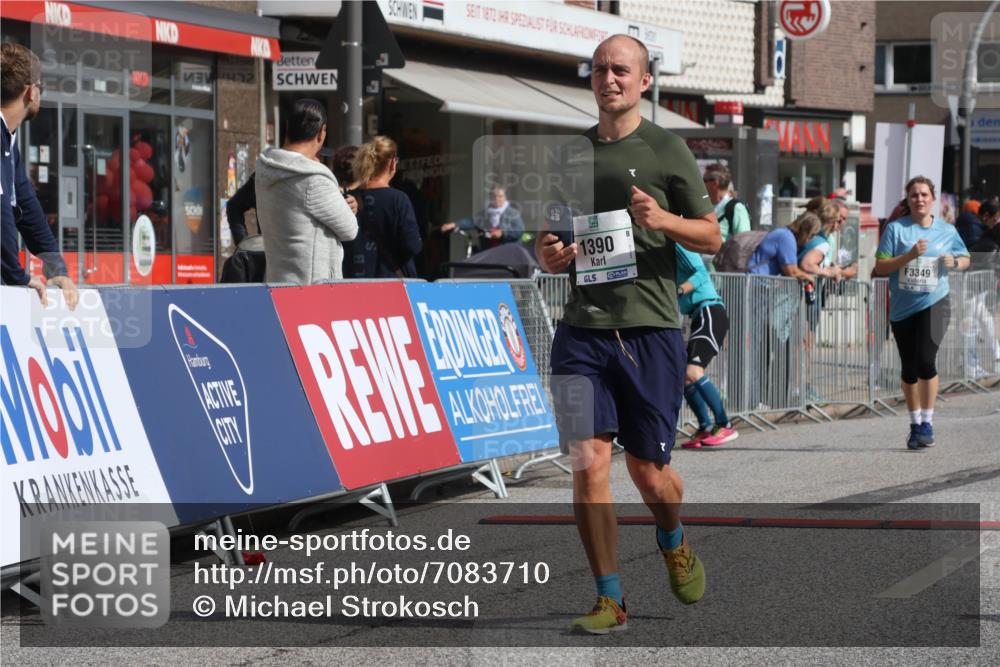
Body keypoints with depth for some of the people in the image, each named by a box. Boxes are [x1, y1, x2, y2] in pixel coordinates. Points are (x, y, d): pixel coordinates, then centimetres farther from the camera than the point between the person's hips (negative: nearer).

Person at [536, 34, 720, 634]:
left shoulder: (666, 149, 2)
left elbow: (712, 237, 4)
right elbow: (549, 246, 22)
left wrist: (662, 219, -15)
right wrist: (550, 255, -2)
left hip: (650, 328, -3)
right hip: (583, 330, 3)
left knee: (648, 470, 3)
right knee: (589, 463, -9)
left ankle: (675, 545, 36)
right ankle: (610, 601, 0)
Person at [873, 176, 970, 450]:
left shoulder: (947, 231, 4)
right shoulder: (896, 229, -2)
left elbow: (965, 258, 18)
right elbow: (880, 267, -6)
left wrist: (955, 262, -5)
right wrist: (910, 255, -19)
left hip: (934, 304, -1)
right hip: (902, 308, 1)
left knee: (926, 360, -18)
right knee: (909, 369, 9)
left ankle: (927, 422, -4)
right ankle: (915, 424, 26)